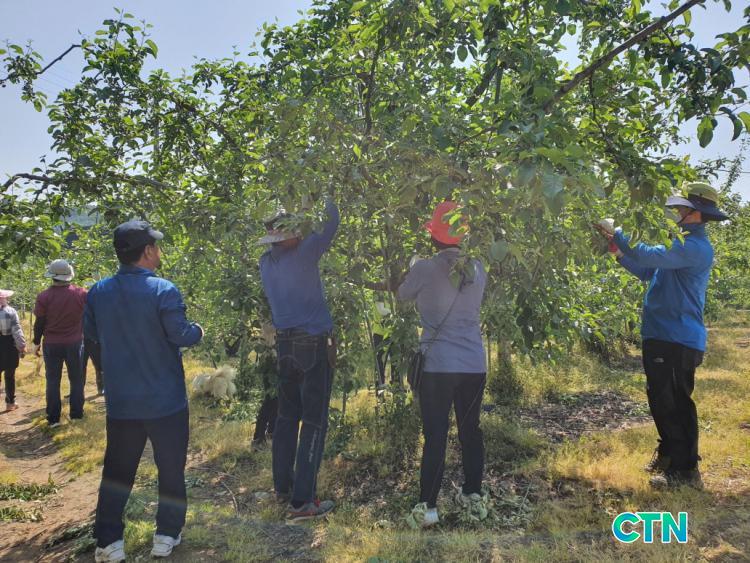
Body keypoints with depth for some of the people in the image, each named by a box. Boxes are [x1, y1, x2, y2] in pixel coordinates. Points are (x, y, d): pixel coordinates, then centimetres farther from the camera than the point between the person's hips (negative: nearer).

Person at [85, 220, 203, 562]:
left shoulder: (98, 292, -1)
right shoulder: (163, 290, -18)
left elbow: (92, 334, 12)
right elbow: (182, 336, -18)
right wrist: (198, 331, 3)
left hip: (120, 402, 4)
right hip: (165, 400, -4)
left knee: (116, 471, 15)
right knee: (171, 468, 12)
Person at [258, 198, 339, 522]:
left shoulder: (266, 262, 5)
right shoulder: (303, 253, -13)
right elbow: (331, 223, -6)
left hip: (285, 345, 7)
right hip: (315, 345, -7)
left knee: (287, 417, 17)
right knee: (314, 421, -2)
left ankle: (282, 486, 29)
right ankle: (302, 502, 1)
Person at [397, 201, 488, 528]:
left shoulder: (426, 269, -10)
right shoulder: (478, 269, 4)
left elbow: (403, 296, 8)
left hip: (439, 365, -4)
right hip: (475, 365, 4)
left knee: (436, 435, 1)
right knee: (470, 430, 16)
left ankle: (427, 507, 8)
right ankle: (474, 497, 29)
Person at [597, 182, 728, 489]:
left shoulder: (696, 247, -17)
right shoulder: (685, 243, 16)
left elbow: (649, 256, -29)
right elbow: (648, 271, 19)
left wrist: (617, 233, -17)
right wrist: (619, 252, 6)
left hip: (678, 340, -10)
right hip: (663, 336, 10)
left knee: (675, 403, -2)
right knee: (660, 398, 19)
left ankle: (686, 470, 11)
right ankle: (668, 452, 35)